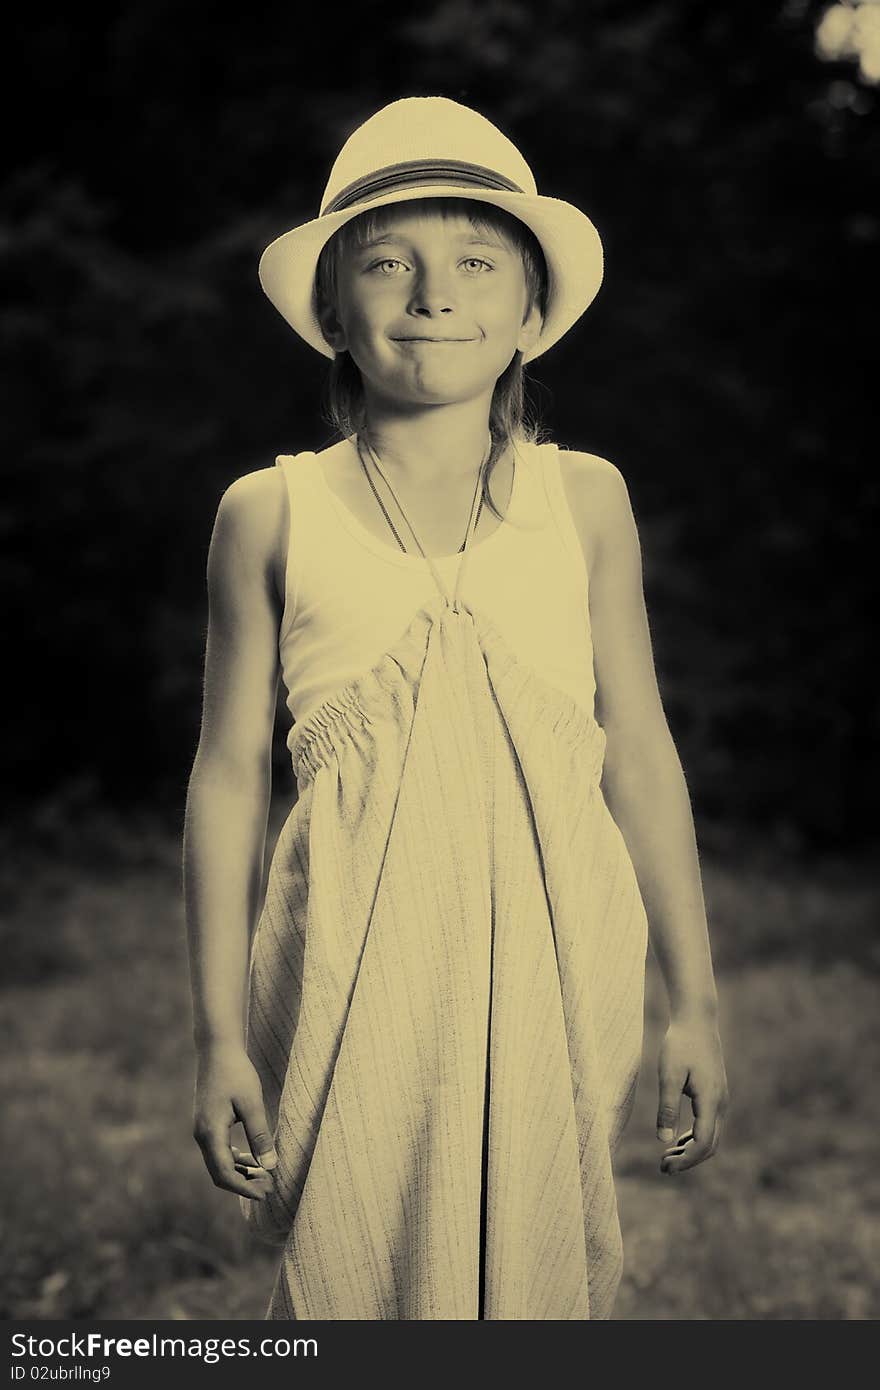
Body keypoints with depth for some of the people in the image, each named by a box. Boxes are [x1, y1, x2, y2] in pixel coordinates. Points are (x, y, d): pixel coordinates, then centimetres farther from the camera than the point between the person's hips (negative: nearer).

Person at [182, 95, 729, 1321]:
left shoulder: (585, 499, 7)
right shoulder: (271, 515, 4)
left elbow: (641, 756, 10)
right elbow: (230, 775, 5)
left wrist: (695, 1002, 9)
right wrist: (221, 1035, 3)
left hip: (555, 969, 1)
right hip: (355, 979, -1)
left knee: (550, 1280, 4)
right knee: (348, 1289, 1)